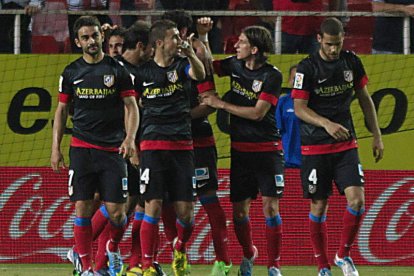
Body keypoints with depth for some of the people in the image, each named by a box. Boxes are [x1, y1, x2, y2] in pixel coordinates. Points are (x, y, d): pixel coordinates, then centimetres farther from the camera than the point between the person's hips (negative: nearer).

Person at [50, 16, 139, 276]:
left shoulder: (118, 70, 1)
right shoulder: (71, 72, 7)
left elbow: (132, 107, 1)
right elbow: (61, 110, 13)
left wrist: (130, 138, -15)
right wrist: (56, 147, 7)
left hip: (113, 148, -1)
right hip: (82, 148, 1)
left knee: (116, 210, -5)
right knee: (83, 208, -5)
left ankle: (114, 247, 26)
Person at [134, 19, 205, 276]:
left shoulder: (181, 65, 6)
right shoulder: (143, 71, 5)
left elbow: (200, 74, -16)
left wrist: (190, 52, -34)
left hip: (182, 146, 1)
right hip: (153, 146, -1)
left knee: (185, 210, 0)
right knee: (153, 206, -10)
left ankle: (180, 250, 29)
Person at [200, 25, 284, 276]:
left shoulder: (272, 76, -11)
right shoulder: (235, 65, 4)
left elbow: (257, 113, -16)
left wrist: (220, 104, -12)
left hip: (267, 149, -4)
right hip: (239, 148, 5)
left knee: (270, 206, -9)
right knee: (239, 208, 5)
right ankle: (248, 255, 30)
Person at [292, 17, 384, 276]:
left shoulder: (352, 62, 3)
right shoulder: (307, 68, -9)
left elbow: (365, 99, 14)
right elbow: (299, 108, -11)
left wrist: (377, 135, 11)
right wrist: (327, 124, -27)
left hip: (346, 144, 3)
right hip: (315, 147, -3)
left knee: (357, 199, -11)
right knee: (319, 206, 2)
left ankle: (344, 254, 9)